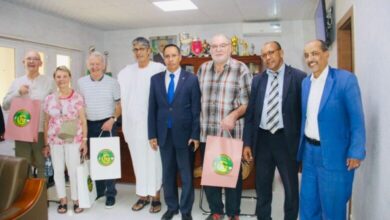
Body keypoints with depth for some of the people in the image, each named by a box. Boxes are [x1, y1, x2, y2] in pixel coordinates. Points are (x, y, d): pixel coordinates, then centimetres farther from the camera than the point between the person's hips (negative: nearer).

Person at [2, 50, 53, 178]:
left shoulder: (48, 82, 3)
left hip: (42, 131, -2)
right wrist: (18, 92, -8)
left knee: (43, 165, 7)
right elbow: (5, 105, 7)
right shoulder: (16, 82, 11)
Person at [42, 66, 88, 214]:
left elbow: (83, 120, -1)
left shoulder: (77, 97, -2)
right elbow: (46, 123, 9)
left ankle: (76, 200, 17)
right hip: (55, 140, 3)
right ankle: (63, 200, 23)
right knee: (58, 170, 9)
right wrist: (46, 144, 8)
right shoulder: (49, 99, 4)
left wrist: (84, 140, -6)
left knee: (74, 169, 0)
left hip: (73, 140, -3)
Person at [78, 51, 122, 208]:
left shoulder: (112, 82, -4)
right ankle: (98, 190, 26)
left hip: (107, 124, -3)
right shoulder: (81, 82, 5)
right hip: (89, 125, 4)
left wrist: (113, 119, -13)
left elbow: (119, 104, 0)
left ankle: (110, 193, 8)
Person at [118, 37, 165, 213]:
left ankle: (155, 197, 16)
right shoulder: (125, 72, 8)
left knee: (154, 160, 4)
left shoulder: (159, 69, -7)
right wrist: (123, 123, 10)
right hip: (133, 124, 4)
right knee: (138, 160, 11)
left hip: (153, 123, -4)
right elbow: (122, 99, 12)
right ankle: (142, 196, 23)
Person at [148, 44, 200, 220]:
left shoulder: (191, 79, -3)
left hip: (184, 134, -3)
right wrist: (152, 134, 2)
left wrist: (195, 135, -9)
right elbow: (152, 109, 6)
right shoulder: (156, 79, 5)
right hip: (164, 134, 3)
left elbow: (196, 109, -5)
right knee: (167, 173, 13)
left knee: (186, 174, 8)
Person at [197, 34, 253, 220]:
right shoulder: (203, 69, 9)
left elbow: (248, 101, -6)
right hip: (207, 132, 4)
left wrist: (234, 115, -22)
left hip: (232, 133, -4)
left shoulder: (241, 69, -5)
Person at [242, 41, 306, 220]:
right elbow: (250, 113, 6)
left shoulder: (298, 77, -5)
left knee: (291, 187, 13)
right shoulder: (258, 80, 6)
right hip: (262, 139, 3)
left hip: (286, 139, -3)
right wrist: (247, 143, 1)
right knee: (262, 186, 16)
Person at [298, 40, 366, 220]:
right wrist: (302, 148, 14)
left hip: (334, 154, -6)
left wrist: (356, 152, -13)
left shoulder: (346, 79, -11)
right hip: (309, 151, 6)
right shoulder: (305, 82, 7)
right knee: (307, 205, 16)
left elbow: (357, 120, -11)